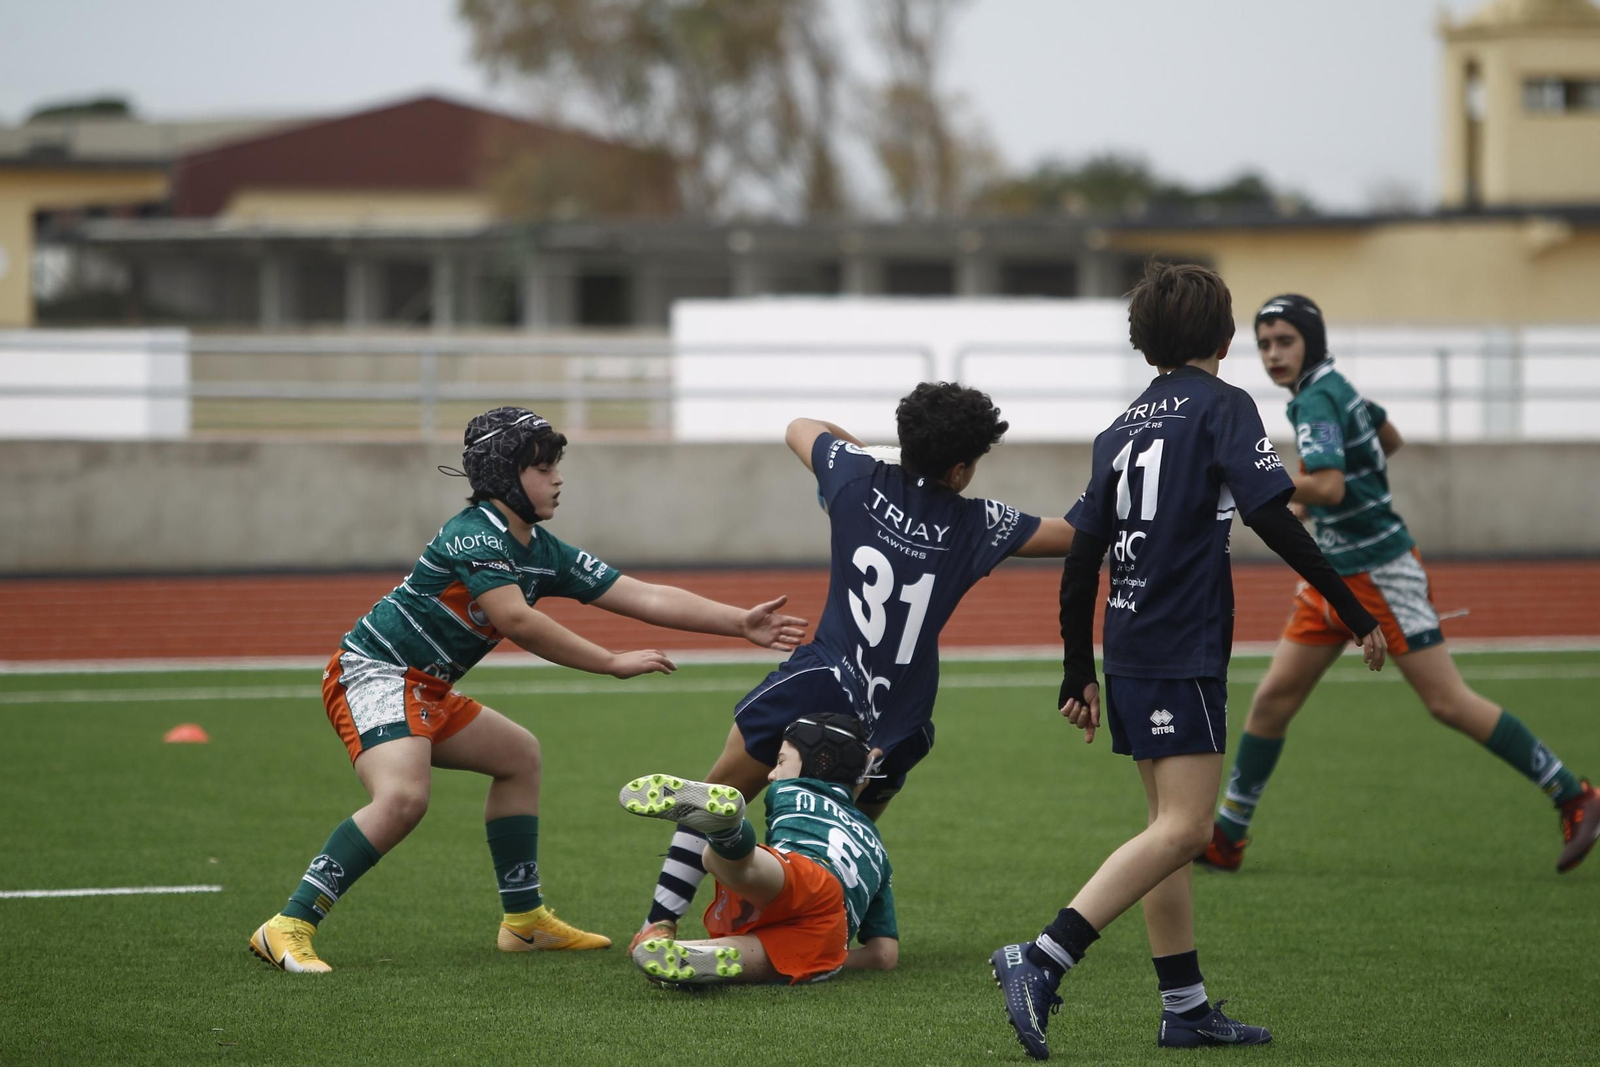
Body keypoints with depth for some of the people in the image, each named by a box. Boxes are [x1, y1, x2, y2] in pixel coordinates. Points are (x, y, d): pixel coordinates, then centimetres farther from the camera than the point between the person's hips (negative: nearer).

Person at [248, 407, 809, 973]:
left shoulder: (545, 554, 9)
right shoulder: (476, 533, -17)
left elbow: (644, 596, 7)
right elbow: (516, 620, -27)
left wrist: (742, 622, 1)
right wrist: (613, 663, -21)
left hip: (424, 692, 10)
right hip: (372, 672, -10)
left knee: (520, 756, 23)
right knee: (403, 797, -32)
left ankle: (524, 919, 28)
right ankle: (288, 927, -31)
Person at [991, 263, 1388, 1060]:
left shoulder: (1123, 427, 15)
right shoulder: (1222, 407, -4)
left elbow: (1079, 560, 14)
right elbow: (1274, 522, -14)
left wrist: (1078, 676, 20)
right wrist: (1357, 615, -9)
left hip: (1130, 650, 8)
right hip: (1185, 649, -8)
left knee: (1171, 824, 14)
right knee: (1182, 830, -12)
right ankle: (1042, 961, -25)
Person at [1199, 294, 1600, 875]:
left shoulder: (1316, 401, -17)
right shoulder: (1334, 388, 11)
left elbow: (1327, 487, -31)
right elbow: (1390, 438, 28)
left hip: (1380, 571, -10)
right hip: (1337, 572, 10)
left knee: (1449, 703, -8)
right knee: (1273, 697, 6)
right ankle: (1226, 838, 12)